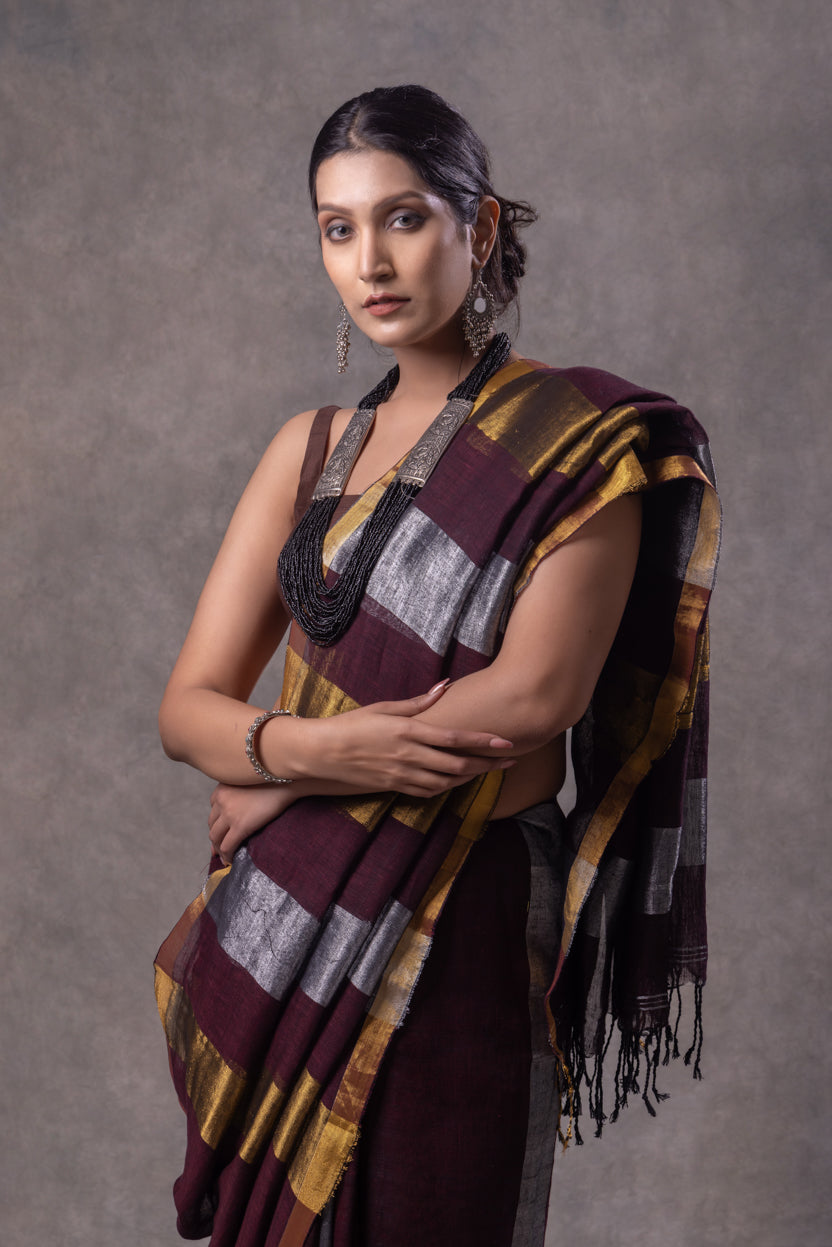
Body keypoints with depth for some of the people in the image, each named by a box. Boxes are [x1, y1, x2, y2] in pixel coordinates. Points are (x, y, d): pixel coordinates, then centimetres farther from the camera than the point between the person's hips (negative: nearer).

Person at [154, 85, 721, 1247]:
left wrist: (279, 774, -9)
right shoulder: (311, 448, 10)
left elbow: (536, 694, -17)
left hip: (459, 925, -5)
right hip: (281, 924, 5)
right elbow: (188, 705, 5)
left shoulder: (583, 438, -5)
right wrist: (316, 743, -17)